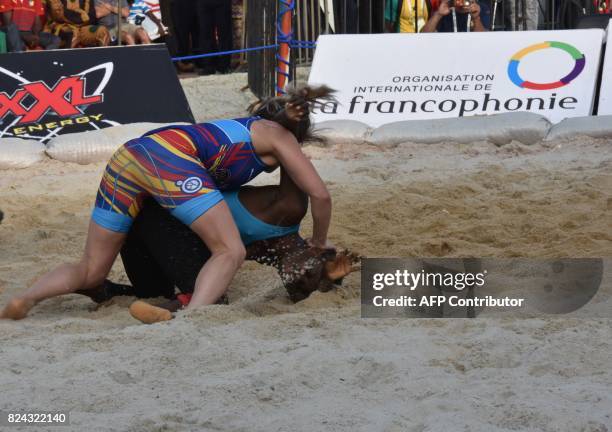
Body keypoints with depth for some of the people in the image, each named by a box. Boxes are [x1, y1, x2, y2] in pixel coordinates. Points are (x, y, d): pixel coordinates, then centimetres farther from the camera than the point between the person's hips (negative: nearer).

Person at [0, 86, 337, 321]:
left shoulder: (242, 126, 38)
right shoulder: (279, 135, 20)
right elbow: (320, 195, 17)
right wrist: (318, 241, 32)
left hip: (127, 155, 7)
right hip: (170, 157, -7)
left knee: (91, 271, 12)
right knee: (231, 252, -7)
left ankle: (27, 298, -12)